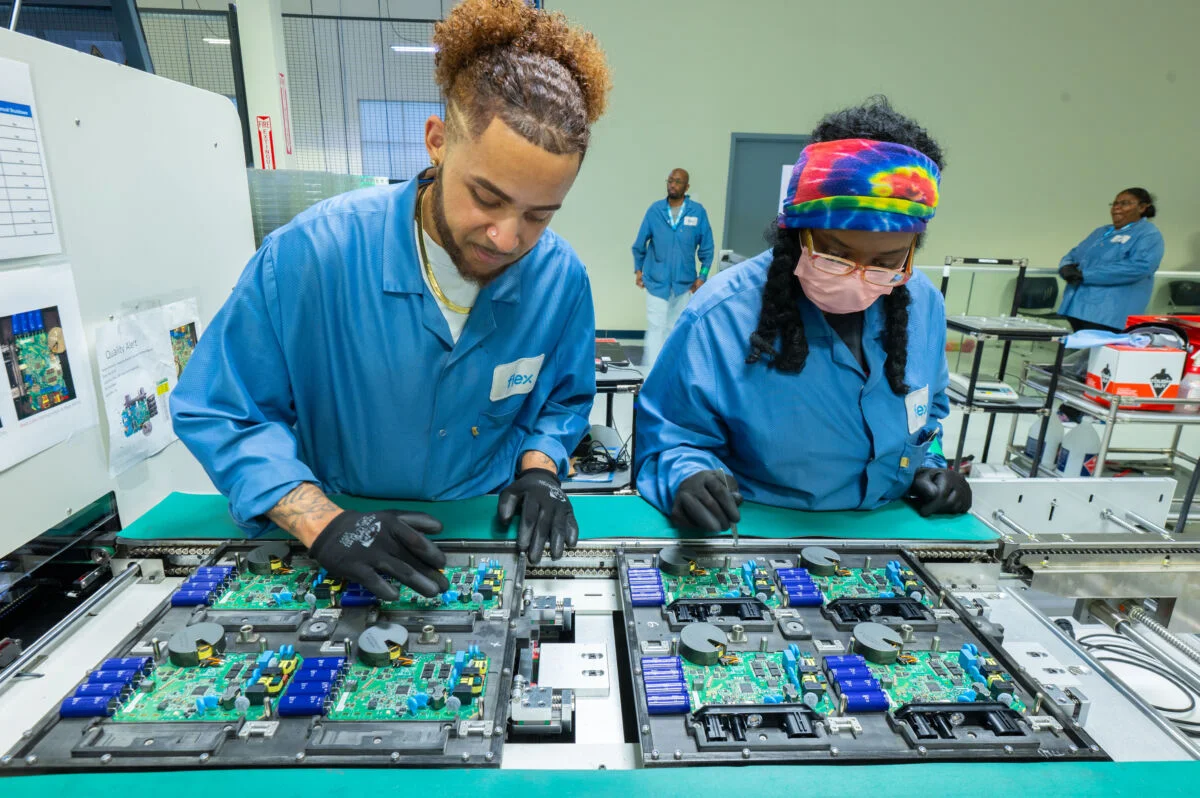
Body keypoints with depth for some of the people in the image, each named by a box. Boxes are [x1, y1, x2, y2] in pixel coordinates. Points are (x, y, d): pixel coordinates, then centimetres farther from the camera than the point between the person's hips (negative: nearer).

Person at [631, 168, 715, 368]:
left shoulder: (698, 211, -4)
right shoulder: (655, 209, -3)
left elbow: (706, 247, 1)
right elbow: (640, 243, 6)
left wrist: (702, 276, -1)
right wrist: (638, 269, 7)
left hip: (684, 282, 1)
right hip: (656, 281, -1)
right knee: (656, 329, -3)